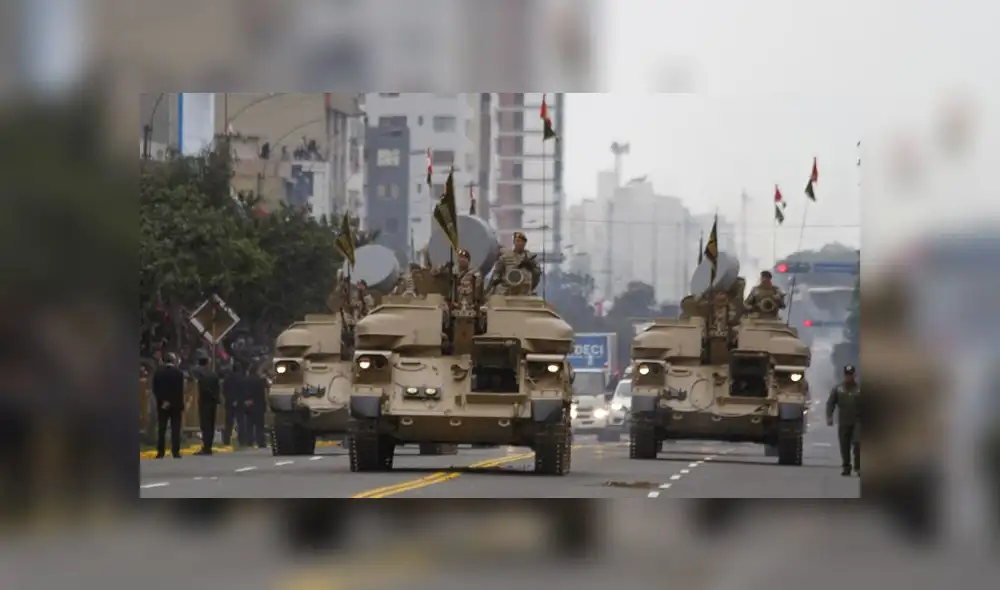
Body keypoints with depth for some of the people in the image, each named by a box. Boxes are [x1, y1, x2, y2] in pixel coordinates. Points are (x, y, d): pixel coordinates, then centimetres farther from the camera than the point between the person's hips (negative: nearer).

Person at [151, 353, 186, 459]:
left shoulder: (158, 372, 2)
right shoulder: (178, 372, -7)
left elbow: (155, 390, -1)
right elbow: (180, 391, -8)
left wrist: (162, 400, 0)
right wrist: (182, 406, -4)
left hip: (162, 405, 2)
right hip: (175, 405, -2)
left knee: (161, 429, 6)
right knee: (175, 429, 0)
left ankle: (160, 452, 2)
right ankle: (175, 452, -6)